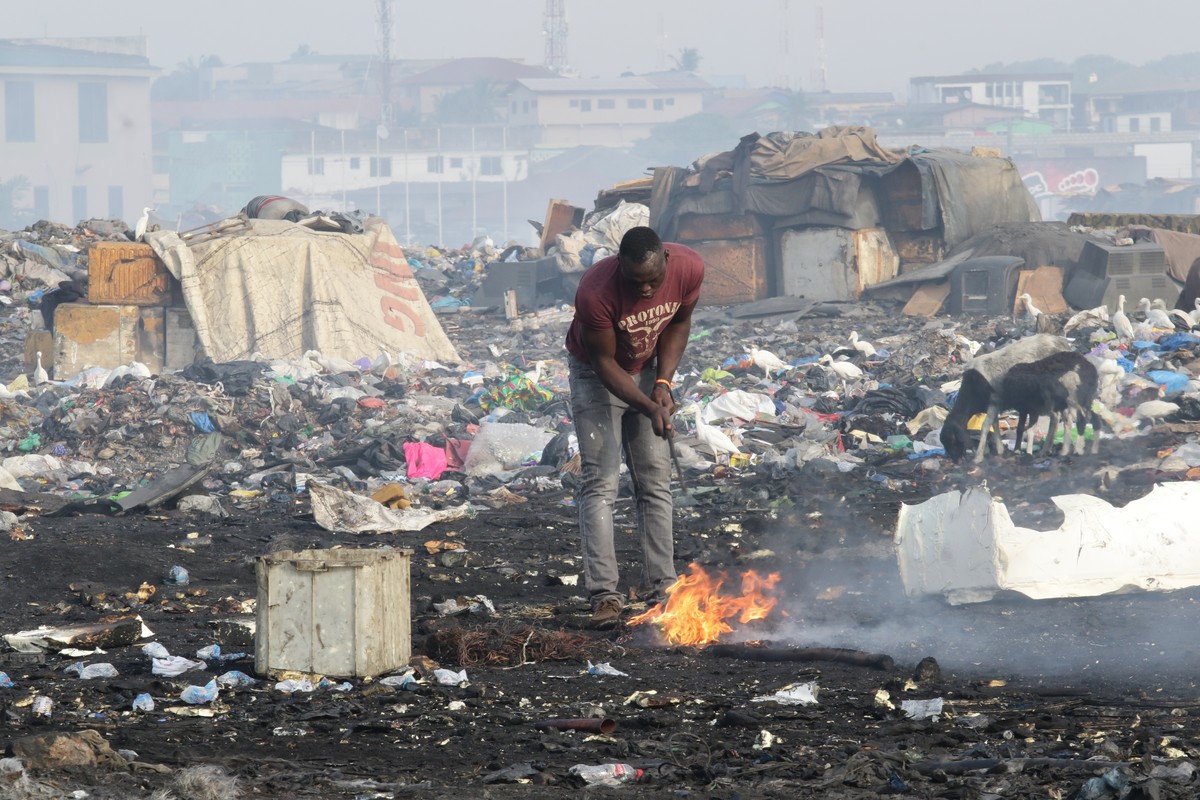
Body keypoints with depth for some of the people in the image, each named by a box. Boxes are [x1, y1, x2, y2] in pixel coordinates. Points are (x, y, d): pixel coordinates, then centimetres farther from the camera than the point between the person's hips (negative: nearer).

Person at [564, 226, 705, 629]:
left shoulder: (689, 268, -24)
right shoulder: (595, 291, -36)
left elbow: (678, 323, -3)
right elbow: (604, 362, -24)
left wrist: (663, 384, -13)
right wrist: (648, 407, -33)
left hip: (645, 371, 4)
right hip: (596, 375, -4)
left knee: (656, 483, 3)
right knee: (600, 484, -13)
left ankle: (662, 589, 5)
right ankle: (605, 595, -18)